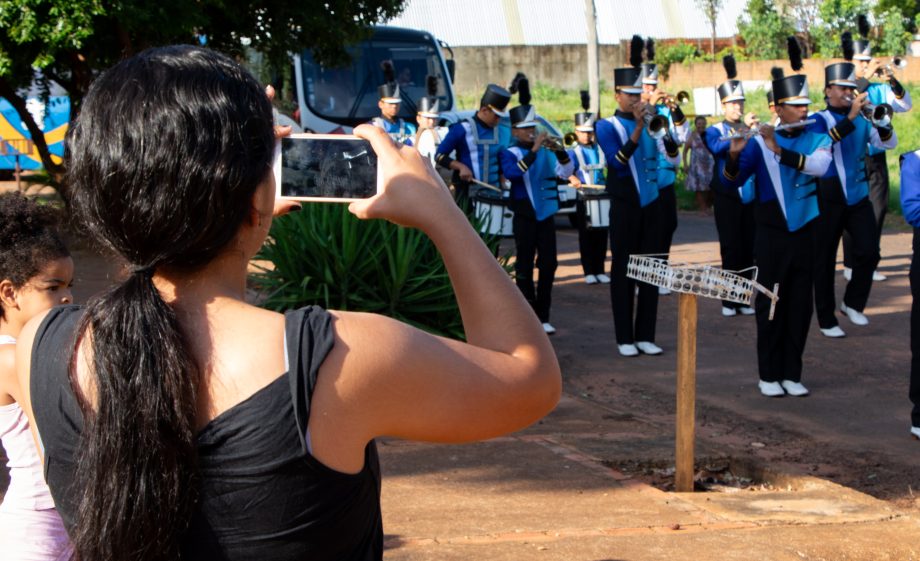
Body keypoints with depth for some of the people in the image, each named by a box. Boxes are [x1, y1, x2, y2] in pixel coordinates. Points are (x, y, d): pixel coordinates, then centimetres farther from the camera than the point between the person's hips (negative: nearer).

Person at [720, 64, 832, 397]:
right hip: (771, 235, -2)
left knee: (800, 305, 5)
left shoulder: (818, 139, 3)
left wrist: (778, 150, -29)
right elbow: (730, 181, -9)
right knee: (770, 304, 1)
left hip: (805, 233, 2)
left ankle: (792, 374, 14)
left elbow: (819, 166, -19)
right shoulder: (759, 142, -2)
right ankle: (769, 375, 9)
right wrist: (734, 154, -29)